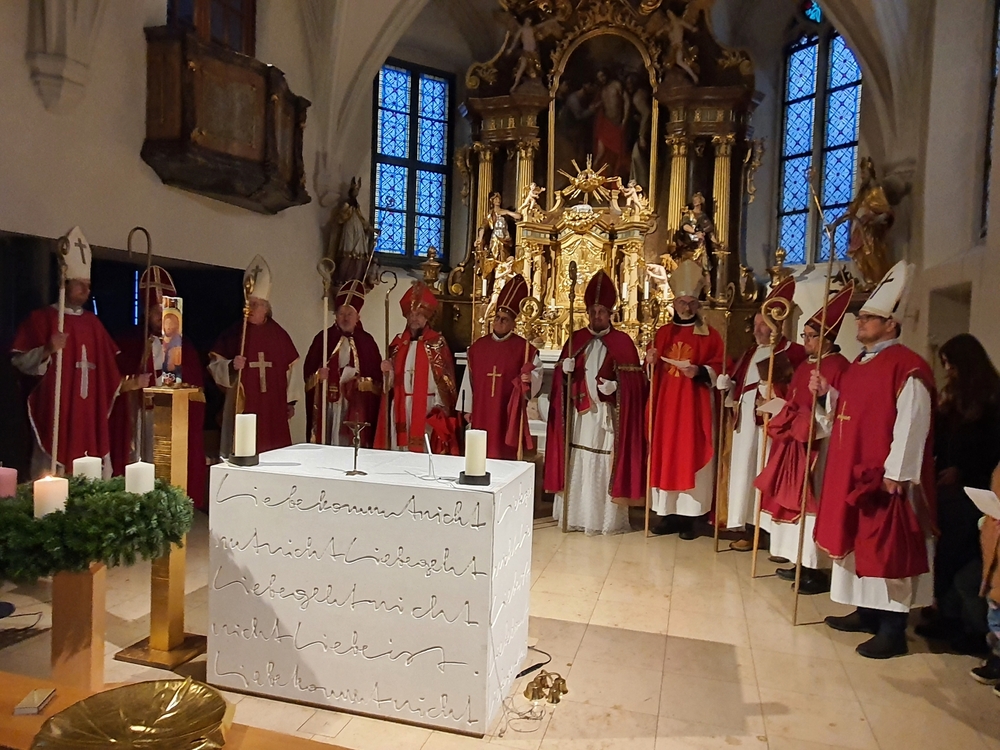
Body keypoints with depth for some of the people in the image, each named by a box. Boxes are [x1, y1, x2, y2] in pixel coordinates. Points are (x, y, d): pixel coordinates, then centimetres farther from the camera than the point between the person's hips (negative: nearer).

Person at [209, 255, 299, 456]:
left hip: (273, 407, 2)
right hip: (242, 406, -2)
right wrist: (231, 366, -22)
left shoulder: (279, 334, 7)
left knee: (274, 453, 3)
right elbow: (215, 366, 0)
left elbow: (290, 369, 9)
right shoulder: (233, 333, 0)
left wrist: (290, 402, 7)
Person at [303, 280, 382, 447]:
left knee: (353, 445, -3)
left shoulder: (367, 341, 6)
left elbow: (377, 376, 5)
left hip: (356, 407, 0)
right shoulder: (323, 338, 6)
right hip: (327, 404, 0)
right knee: (325, 445, -2)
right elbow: (308, 372, 4)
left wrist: (362, 383, -12)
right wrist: (318, 376, -15)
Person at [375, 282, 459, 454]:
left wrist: (439, 408, -14)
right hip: (401, 408, 4)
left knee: (425, 450, -5)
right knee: (400, 447, 5)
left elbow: (444, 378, -7)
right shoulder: (398, 342, 11)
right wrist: (387, 372, -9)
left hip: (427, 407, -4)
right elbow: (390, 381, 13)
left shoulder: (437, 342, -4)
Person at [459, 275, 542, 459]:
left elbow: (537, 370, 1)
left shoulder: (524, 347, -1)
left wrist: (529, 379, -23)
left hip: (508, 413, -3)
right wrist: (467, 408, 9)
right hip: (481, 412, 3)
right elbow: (469, 377, 10)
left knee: (506, 454, 0)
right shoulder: (478, 346, 8)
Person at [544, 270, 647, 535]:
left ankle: (606, 518, 8)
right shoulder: (576, 339, 10)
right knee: (577, 463, 6)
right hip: (578, 413, 3)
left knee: (604, 464, -2)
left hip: (607, 416, -3)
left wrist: (615, 385, -19)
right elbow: (560, 374, 10)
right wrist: (566, 370, -12)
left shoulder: (622, 341, 2)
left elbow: (634, 378, -1)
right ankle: (574, 514, 17)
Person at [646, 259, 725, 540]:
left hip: (695, 406, -3)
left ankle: (689, 516, 6)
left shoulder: (710, 335, 2)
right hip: (665, 404, 3)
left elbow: (719, 367, -2)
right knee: (665, 455, 4)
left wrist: (700, 372, -20)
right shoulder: (664, 333, 12)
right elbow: (652, 371, 15)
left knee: (692, 456, -2)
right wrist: (651, 362, -7)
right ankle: (668, 514, 13)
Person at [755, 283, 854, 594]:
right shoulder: (804, 365, 15)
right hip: (793, 442, 10)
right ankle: (801, 562, 23)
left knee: (812, 502, -5)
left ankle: (816, 569, 4)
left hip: (818, 446, -10)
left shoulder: (839, 367, -12)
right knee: (791, 500, 12)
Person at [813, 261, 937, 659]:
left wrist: (895, 473, -21)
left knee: (887, 547, -2)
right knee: (860, 541, 15)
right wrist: (826, 393, 4)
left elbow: (911, 423, -20)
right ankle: (867, 612, 29)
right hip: (850, 471, 9)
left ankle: (893, 629, 9)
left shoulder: (907, 367, -14)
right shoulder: (859, 364, 14)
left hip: (882, 476, -9)